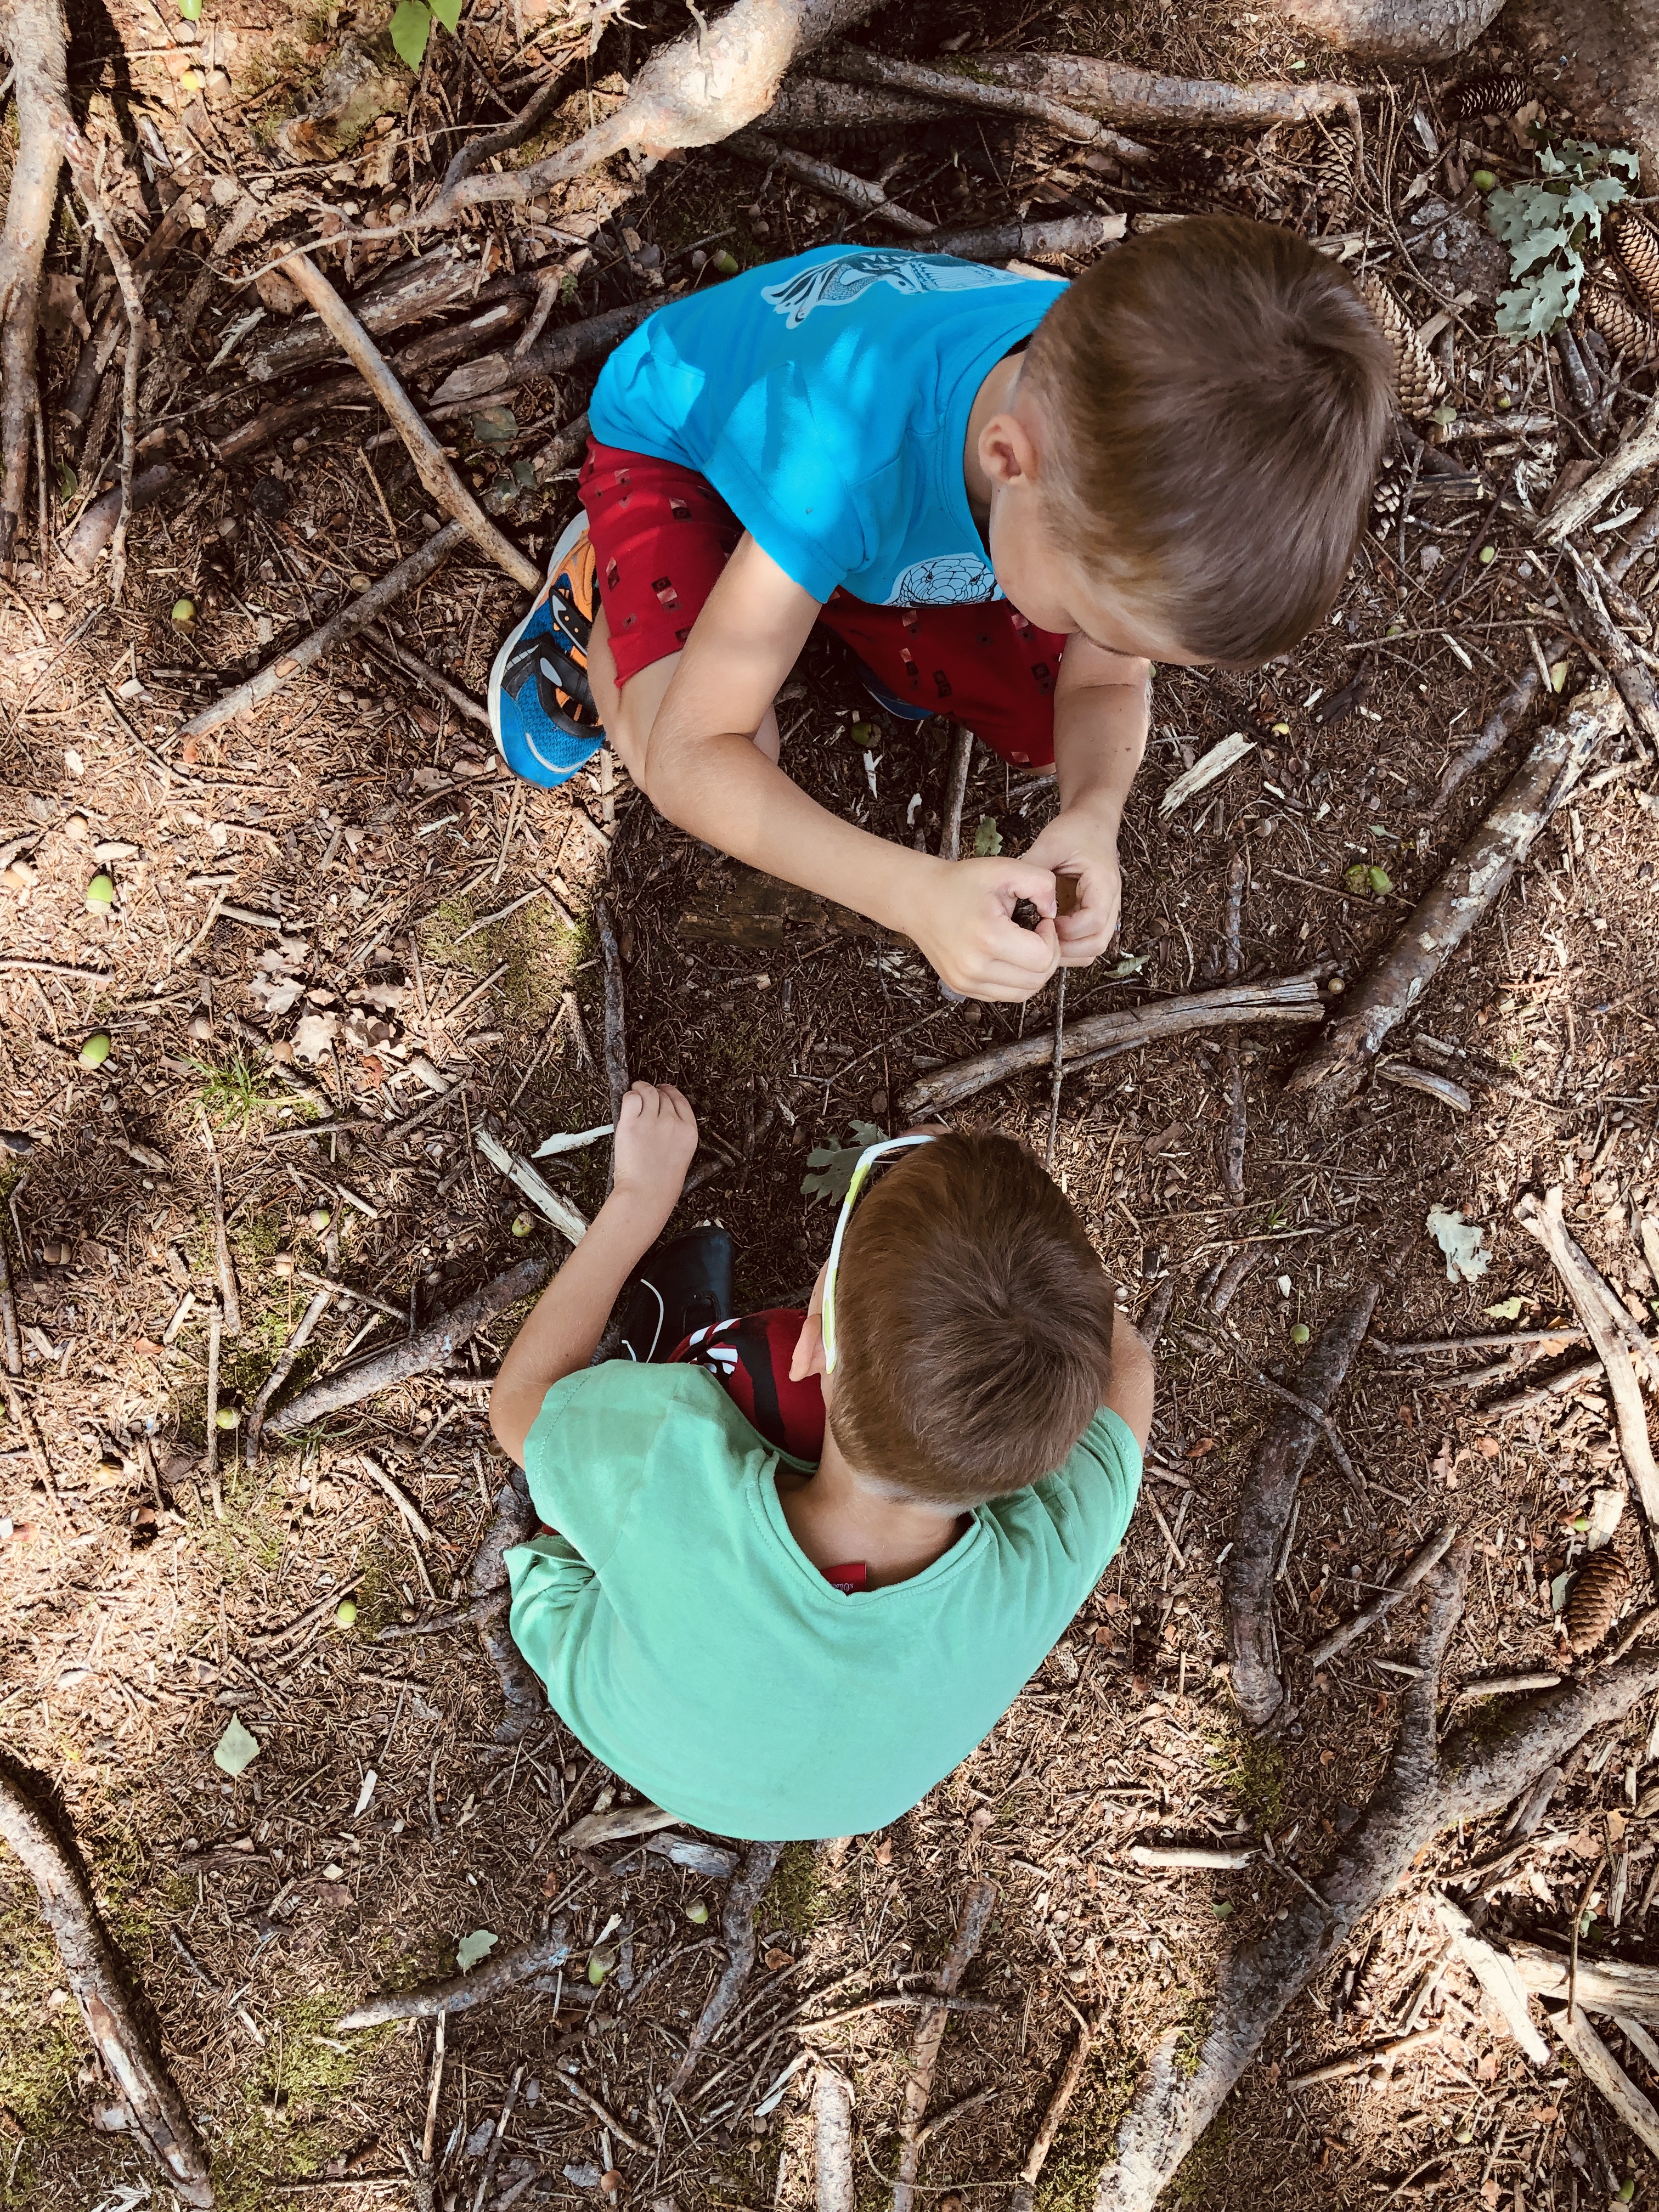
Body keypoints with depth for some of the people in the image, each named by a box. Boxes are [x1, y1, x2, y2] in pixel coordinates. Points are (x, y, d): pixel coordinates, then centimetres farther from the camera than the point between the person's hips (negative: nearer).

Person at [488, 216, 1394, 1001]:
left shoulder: (1127, 440, -31)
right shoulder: (846, 453, -47)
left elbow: (1104, 687, -16)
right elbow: (689, 756, -42)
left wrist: (1094, 811, -40)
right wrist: (918, 893, -55)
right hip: (679, 433, -4)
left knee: (1052, 729, -7)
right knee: (730, 761, -28)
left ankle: (865, 616, 17)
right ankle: (598, 606, 4)